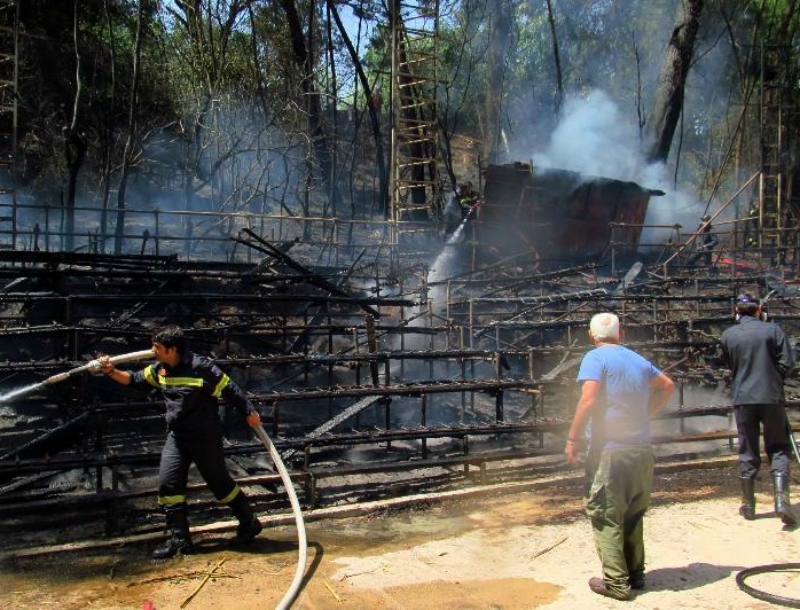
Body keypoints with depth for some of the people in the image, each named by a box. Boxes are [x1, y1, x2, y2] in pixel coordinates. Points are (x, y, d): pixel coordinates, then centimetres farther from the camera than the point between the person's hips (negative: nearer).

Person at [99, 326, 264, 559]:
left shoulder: (200, 367, -21)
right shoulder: (159, 369, 2)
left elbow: (229, 389, -16)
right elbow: (134, 380, 14)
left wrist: (250, 412, -15)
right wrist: (111, 371, -1)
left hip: (205, 437, -7)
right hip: (176, 437, 7)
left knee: (220, 482, 4)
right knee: (168, 484, -1)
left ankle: (250, 523, 24)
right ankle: (179, 540, 8)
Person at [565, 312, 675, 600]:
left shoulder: (595, 358, -8)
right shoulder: (638, 360, 13)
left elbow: (588, 400, -20)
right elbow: (667, 385, 28)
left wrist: (573, 439, -13)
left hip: (610, 450, -7)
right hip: (642, 450, 7)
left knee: (606, 517, 1)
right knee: (633, 515, 18)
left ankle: (616, 582, 2)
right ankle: (635, 574, 26)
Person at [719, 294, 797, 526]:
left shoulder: (727, 336, 1)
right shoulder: (773, 330, -2)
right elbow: (787, 362, -6)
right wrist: (773, 381, 8)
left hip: (743, 398, 1)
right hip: (771, 396, -1)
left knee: (748, 452, 10)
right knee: (778, 448, 8)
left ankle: (748, 505, 16)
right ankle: (782, 499, -9)